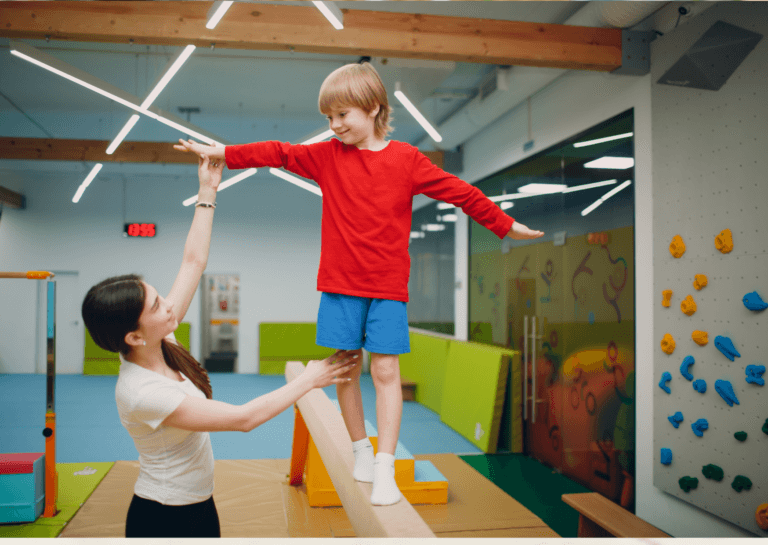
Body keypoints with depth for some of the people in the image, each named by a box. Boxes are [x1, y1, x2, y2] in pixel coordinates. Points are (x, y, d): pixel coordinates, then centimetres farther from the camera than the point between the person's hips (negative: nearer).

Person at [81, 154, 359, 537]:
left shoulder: (160, 343, -8)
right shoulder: (141, 393, -31)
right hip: (163, 519, -8)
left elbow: (193, 263, -2)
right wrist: (309, 380, -23)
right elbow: (243, 418, -30)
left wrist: (207, 194, -1)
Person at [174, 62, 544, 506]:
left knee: (386, 370, -4)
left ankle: (385, 469, 3)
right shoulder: (327, 156, 6)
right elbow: (277, 153, 7)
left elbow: (460, 192, 5)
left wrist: (506, 226, 9)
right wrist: (219, 153, 3)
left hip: (388, 285, -2)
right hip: (340, 284, 2)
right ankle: (361, 450, 25)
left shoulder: (406, 159, 0)